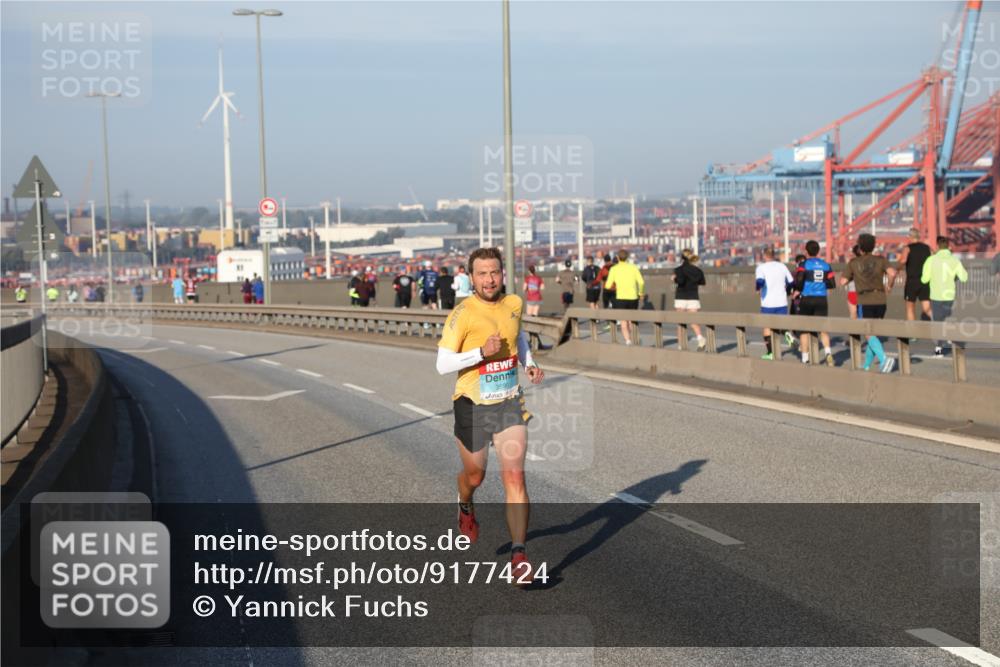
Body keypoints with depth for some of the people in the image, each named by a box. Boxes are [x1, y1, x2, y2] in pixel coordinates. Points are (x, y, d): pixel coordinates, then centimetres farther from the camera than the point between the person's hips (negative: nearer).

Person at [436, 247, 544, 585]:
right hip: (473, 405, -2)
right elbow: (443, 364, -18)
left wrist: (529, 364, 7)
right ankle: (465, 508, 53)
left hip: (510, 404, 3)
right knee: (474, 475, 16)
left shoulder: (514, 303, 1)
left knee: (514, 476, -11)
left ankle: (518, 553, -11)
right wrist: (482, 352, -29)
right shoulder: (463, 313, -15)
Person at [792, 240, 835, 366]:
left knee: (804, 330, 9)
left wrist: (797, 290, -1)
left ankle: (805, 358, 11)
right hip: (821, 299, 2)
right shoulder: (826, 265, 6)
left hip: (806, 299, -2)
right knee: (823, 328, 6)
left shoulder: (804, 264, -5)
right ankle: (827, 351, -18)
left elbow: (799, 280, -20)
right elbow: (832, 284, 4)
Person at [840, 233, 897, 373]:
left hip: (864, 302, -3)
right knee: (873, 333, 18)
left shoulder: (854, 263, 1)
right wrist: (889, 286, 3)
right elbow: (892, 273, -14)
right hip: (880, 301, 3)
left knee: (870, 335, -8)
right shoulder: (880, 260, 3)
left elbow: (843, 281, 1)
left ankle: (884, 358, -33)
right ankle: (866, 365, 25)